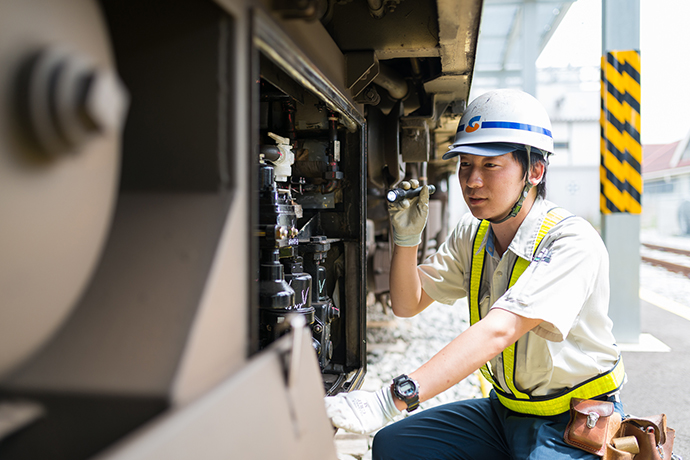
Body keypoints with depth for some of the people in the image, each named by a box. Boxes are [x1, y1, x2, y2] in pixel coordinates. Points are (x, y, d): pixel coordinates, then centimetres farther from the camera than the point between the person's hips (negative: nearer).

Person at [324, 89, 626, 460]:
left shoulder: (573, 242, -24)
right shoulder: (471, 235, -1)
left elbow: (498, 331, -37)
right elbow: (407, 304, 3)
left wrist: (393, 398, -46)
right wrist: (406, 237, -15)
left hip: (578, 425, -5)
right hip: (505, 411, 6)